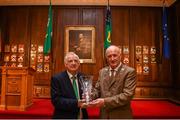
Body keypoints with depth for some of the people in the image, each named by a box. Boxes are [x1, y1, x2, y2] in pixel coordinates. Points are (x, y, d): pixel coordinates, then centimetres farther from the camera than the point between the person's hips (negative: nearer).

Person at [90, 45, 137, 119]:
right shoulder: (102, 71, 5)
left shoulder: (130, 72, -12)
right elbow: (97, 90, 9)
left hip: (121, 115, -4)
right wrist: (90, 96, -12)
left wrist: (105, 101, -24)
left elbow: (127, 95, -19)